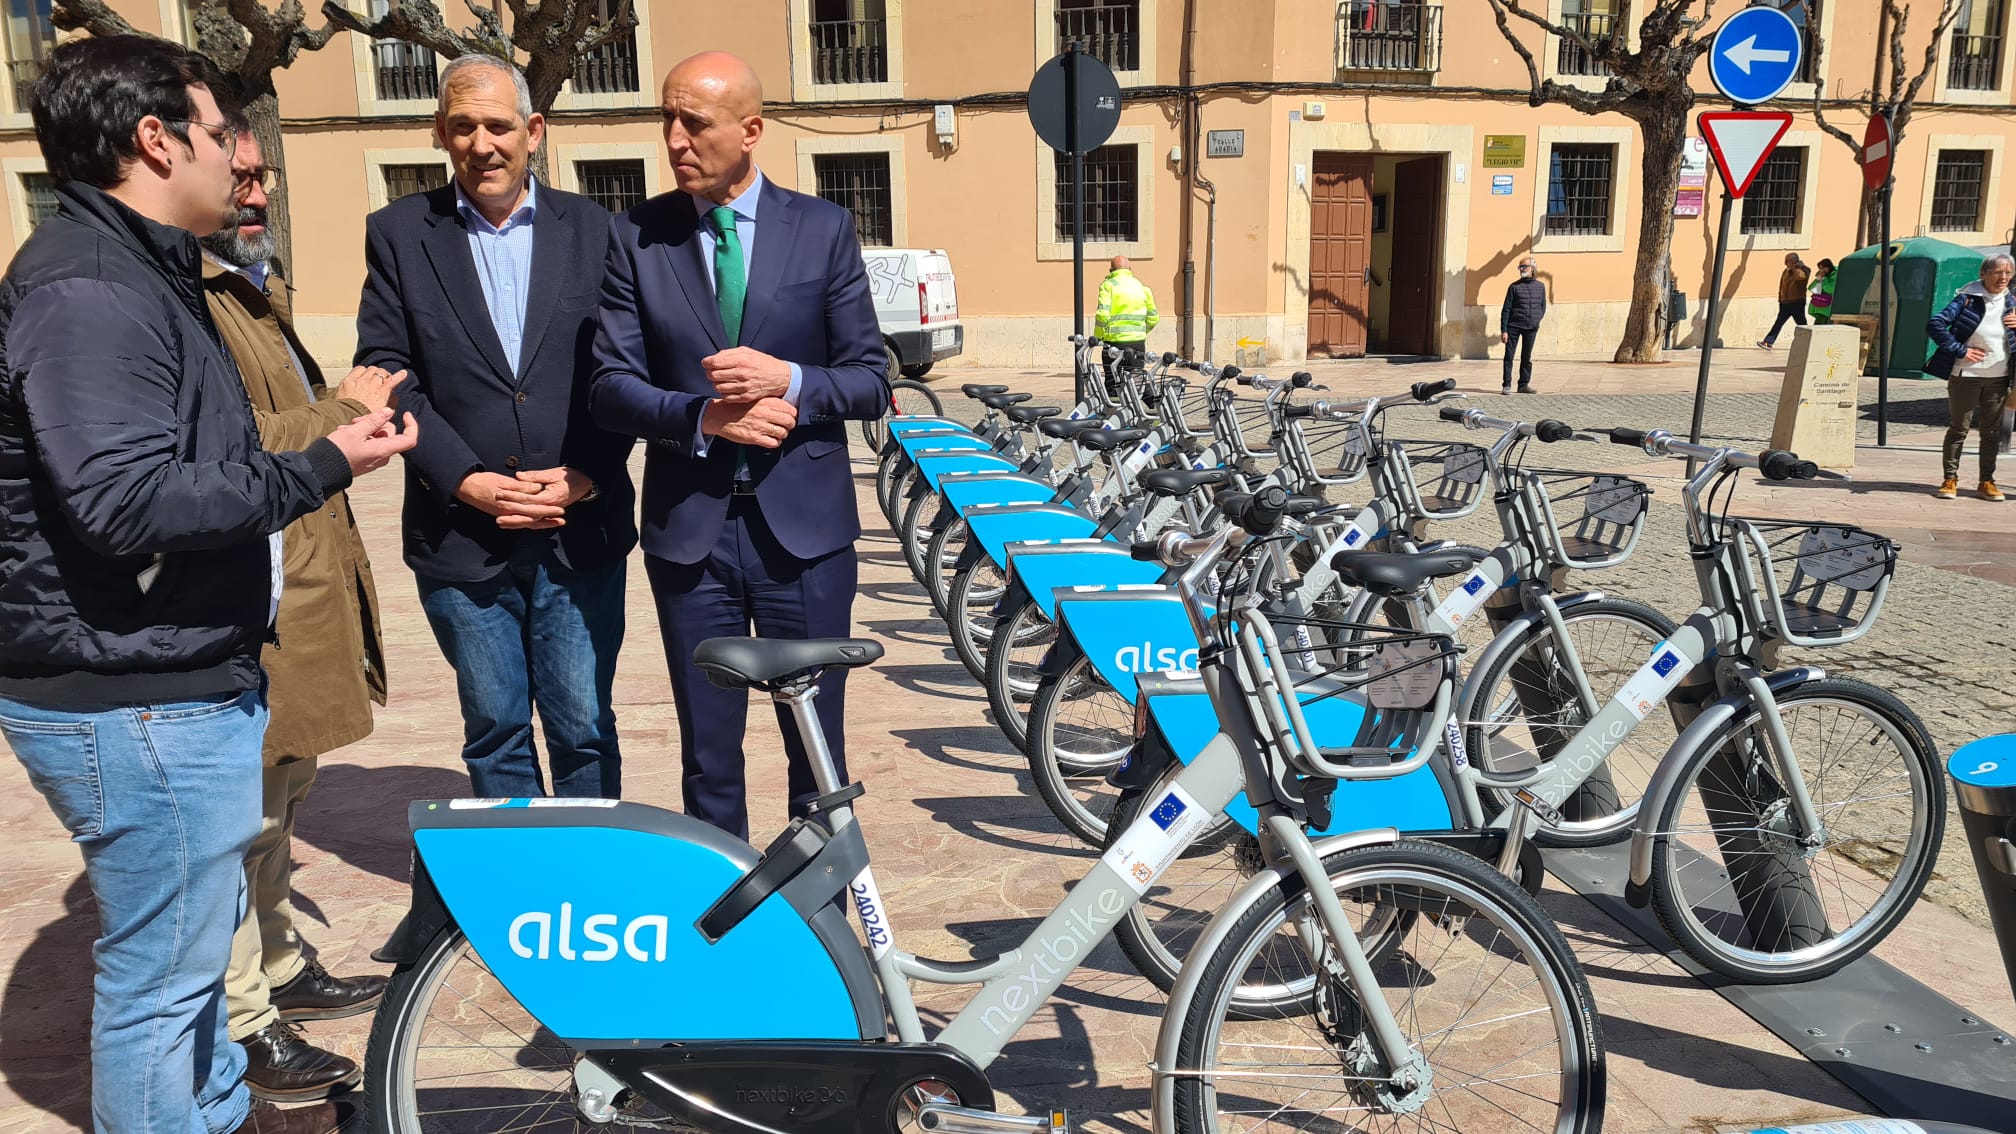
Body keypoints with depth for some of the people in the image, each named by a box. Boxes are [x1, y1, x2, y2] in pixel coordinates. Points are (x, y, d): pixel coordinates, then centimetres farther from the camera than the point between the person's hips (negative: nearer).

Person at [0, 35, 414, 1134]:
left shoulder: (137, 270, 15)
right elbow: (128, 501, -28)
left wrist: (326, 436, 13)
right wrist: (322, 466, -22)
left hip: (172, 681, 11)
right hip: (133, 702, -11)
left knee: (192, 936, 26)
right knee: (161, 969, 4)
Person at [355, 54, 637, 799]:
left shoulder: (592, 229, 7)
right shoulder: (398, 233, 6)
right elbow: (385, 372, -1)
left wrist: (589, 475, -10)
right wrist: (466, 481, -11)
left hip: (581, 533, 0)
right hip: (461, 537, 0)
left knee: (584, 729, 6)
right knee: (494, 732, 11)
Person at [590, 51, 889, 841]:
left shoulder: (823, 228, 2)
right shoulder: (637, 237, 3)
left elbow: (870, 381, 1)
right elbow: (612, 385, -1)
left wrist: (788, 380, -17)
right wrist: (702, 416, -18)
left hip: (803, 527, 0)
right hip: (687, 529, 1)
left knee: (817, 749, 9)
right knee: (708, 756, 11)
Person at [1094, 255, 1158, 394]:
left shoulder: (1108, 285, -3)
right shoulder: (1141, 286, 11)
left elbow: (1102, 314, -15)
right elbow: (1153, 317, 10)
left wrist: (1098, 337, -3)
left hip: (1115, 341, -4)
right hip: (1138, 341, 4)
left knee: (1113, 383, 1)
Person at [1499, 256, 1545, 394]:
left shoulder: (1540, 286, 9)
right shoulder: (1514, 287, 0)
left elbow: (1543, 306, 20)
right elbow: (1506, 309, -2)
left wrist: (1537, 320, 4)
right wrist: (1503, 330, -8)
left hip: (1531, 328, 3)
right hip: (1514, 326, -3)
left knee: (1527, 358, 8)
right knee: (1509, 356, -3)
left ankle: (1524, 385, 14)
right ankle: (1506, 385, 2)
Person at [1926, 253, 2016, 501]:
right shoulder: (1968, 299, -7)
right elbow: (1935, 325, -15)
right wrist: (1960, 350, -15)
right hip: (1965, 376, -4)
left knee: (1992, 432, 8)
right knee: (1958, 429, 4)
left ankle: (1987, 481, 17)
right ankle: (1950, 479, 12)